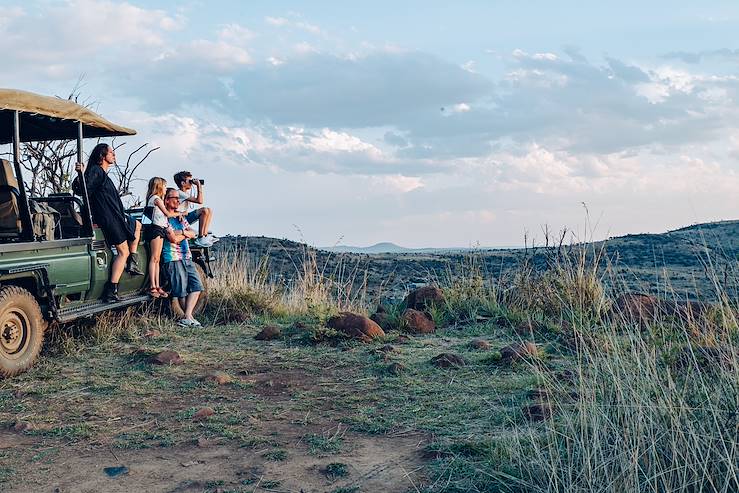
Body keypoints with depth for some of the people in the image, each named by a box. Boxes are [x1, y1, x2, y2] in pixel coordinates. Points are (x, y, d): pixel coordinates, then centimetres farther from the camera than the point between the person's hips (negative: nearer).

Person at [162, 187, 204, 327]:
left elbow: (193, 233, 8)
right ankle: (190, 318, 5)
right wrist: (186, 234, 1)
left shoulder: (181, 217, 19)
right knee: (182, 291, -3)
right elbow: (174, 239, -15)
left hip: (187, 257, 8)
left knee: (197, 286, -3)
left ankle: (187, 317, -6)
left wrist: (181, 232, -10)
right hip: (173, 258, -8)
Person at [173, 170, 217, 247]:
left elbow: (201, 200, 22)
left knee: (209, 210, 6)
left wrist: (200, 186, 13)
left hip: (187, 217, 10)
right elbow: (199, 201, -24)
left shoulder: (189, 191, 12)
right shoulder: (180, 193, -17)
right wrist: (198, 186, -17)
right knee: (204, 211, -24)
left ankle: (205, 235, 1)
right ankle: (200, 238, -22)